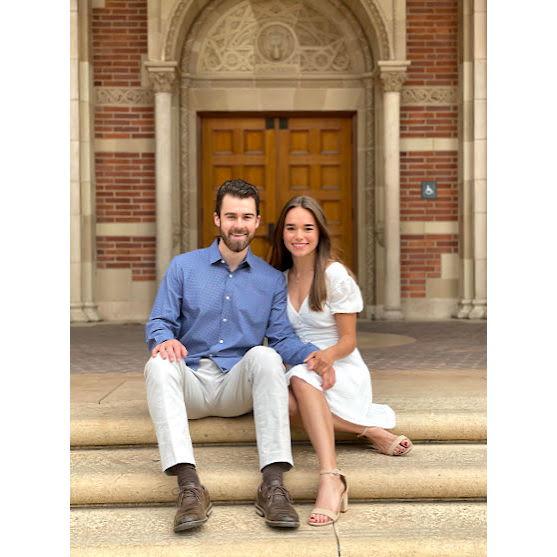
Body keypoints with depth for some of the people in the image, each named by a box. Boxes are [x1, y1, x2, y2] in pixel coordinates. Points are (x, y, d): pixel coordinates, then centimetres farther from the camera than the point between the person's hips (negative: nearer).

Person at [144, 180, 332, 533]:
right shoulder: (183, 267, 9)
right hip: (191, 384, 0)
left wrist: (310, 353, -20)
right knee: (160, 365, -33)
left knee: (264, 356, -32)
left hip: (239, 386, 0)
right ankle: (189, 486, -43)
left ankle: (273, 485, -39)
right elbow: (159, 323, 3)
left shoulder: (272, 280, 11)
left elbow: (282, 338, 3)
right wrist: (164, 340, -22)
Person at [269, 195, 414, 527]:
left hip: (340, 368, -4)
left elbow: (348, 340, -6)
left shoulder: (336, 276, -7)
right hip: (295, 370, 4)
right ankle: (371, 432, -24)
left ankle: (331, 479, -50)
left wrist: (327, 356, -27)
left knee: (301, 379, -39)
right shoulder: (279, 277, 9)